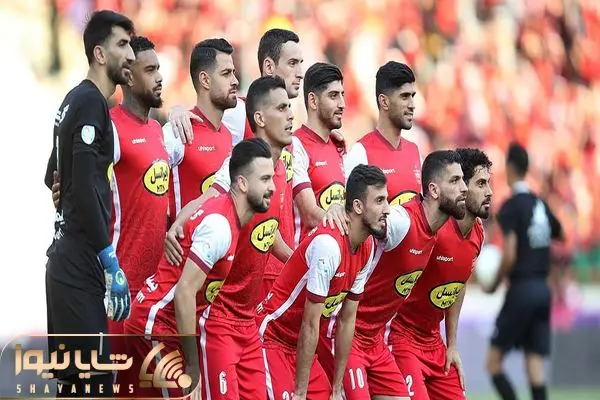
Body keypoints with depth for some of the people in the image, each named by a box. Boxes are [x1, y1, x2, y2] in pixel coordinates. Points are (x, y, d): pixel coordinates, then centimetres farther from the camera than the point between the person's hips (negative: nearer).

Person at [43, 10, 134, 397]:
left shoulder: (75, 100, 17)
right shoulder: (91, 103, -12)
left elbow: (54, 176, 28)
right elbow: (84, 188, -19)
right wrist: (111, 263, -18)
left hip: (66, 256, 10)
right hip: (81, 261, -10)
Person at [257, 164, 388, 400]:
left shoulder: (368, 248, 0)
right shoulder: (328, 245, -26)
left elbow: (347, 321, 7)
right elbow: (310, 326, -22)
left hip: (299, 345, 9)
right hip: (271, 338, -9)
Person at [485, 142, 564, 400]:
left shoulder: (511, 207, -10)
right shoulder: (540, 205, 10)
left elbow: (509, 256, -17)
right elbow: (560, 235, 26)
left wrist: (494, 285, -3)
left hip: (521, 290, -7)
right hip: (542, 290, 7)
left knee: (493, 362, 1)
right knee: (535, 366, 4)